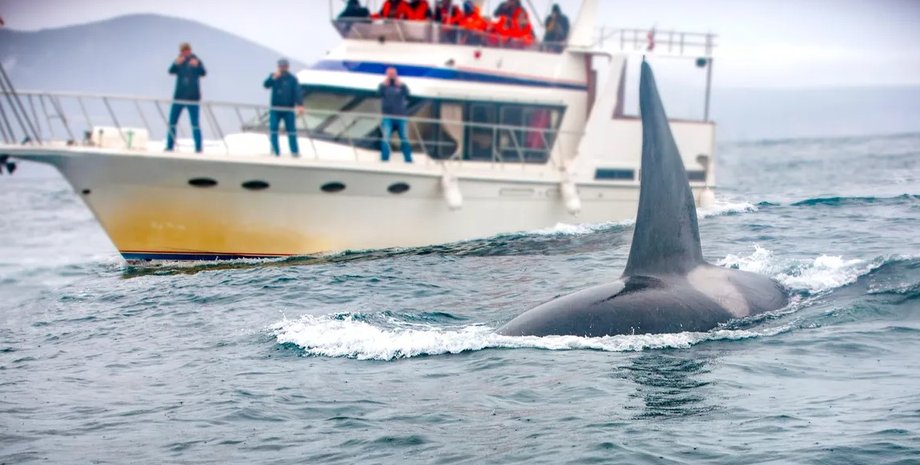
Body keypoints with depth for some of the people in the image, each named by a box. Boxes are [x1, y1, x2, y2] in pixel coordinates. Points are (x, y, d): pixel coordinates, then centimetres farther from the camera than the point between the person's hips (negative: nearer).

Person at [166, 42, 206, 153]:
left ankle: (198, 148, -8)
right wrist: (176, 64, -28)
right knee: (172, 122, 4)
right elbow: (171, 71, -8)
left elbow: (203, 73, -15)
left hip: (192, 97, -4)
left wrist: (197, 65, -35)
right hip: (179, 97, 4)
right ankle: (170, 146, 11)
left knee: (195, 123, -7)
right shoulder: (179, 62, 8)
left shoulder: (196, 61, 0)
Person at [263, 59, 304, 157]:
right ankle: (275, 150, 3)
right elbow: (266, 85, -11)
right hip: (275, 109, 1)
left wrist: (300, 105, -26)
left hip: (288, 109, -1)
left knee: (291, 129, -2)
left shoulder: (292, 79, -2)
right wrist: (273, 78, -28)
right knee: (273, 128, -4)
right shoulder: (274, 77, 5)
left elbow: (297, 92, -12)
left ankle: (295, 151, 2)